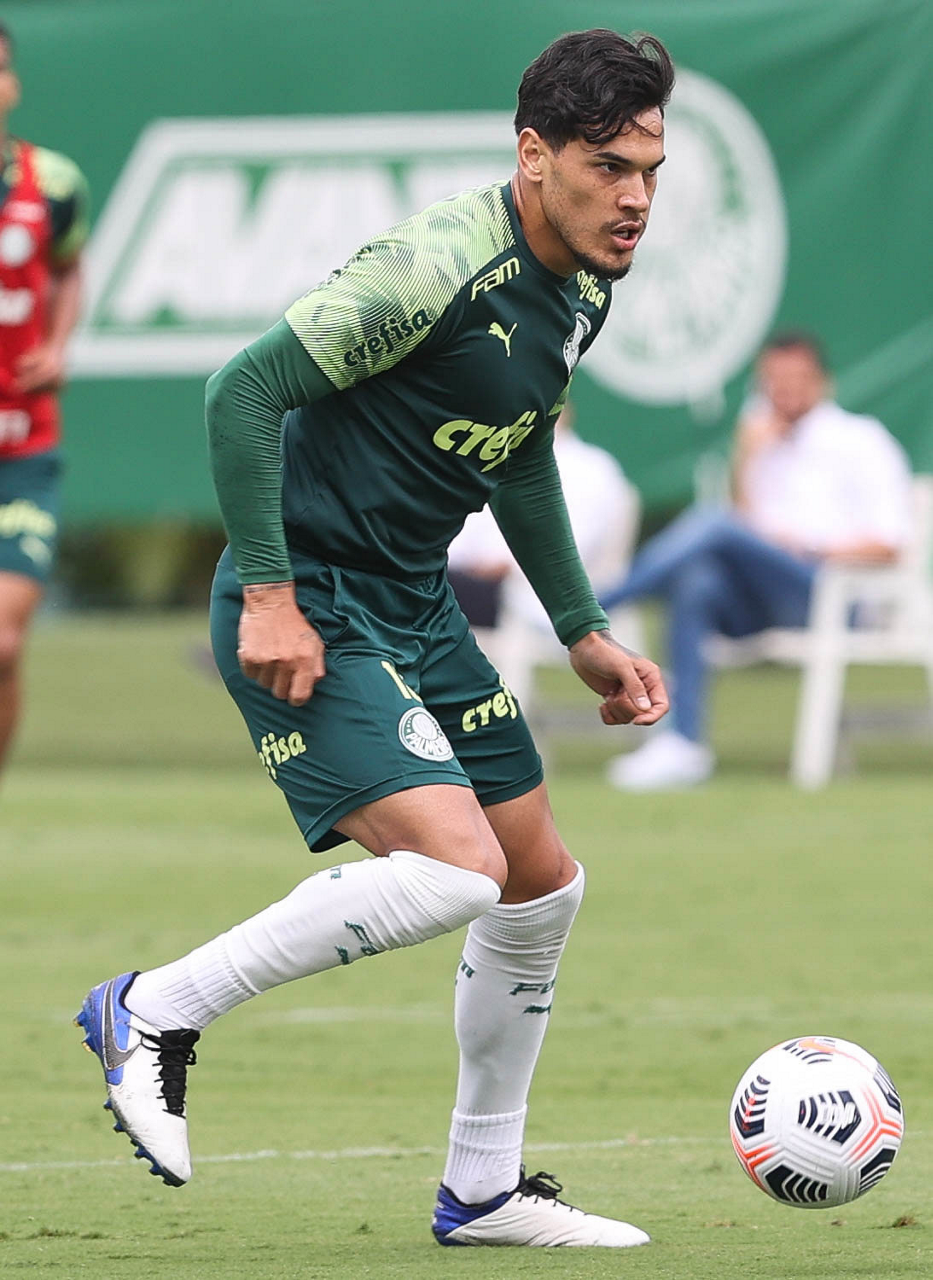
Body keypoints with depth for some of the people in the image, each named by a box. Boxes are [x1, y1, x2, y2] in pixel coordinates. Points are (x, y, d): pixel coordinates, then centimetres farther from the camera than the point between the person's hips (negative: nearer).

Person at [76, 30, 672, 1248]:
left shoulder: (581, 288, 8)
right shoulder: (439, 266, -22)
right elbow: (244, 391, -21)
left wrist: (584, 631, 23)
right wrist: (268, 592, -23)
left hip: (415, 610, 10)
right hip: (306, 618, -10)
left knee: (542, 886, 13)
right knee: (457, 866, -23)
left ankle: (483, 1190, 27)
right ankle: (157, 1012, -10)